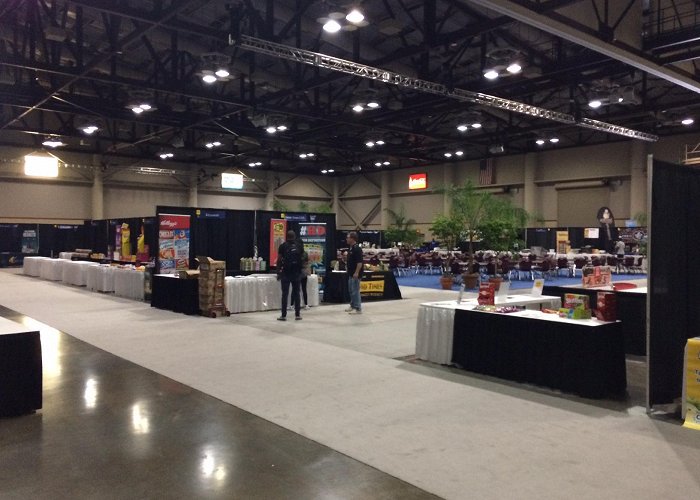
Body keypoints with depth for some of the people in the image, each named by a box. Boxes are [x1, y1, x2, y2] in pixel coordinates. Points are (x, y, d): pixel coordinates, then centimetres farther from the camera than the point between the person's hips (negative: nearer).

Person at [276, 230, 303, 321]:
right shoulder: (299, 246, 4)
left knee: (285, 294, 1)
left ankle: (283, 315, 1)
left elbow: (279, 260, -4)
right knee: (296, 293, 10)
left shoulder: (283, 246, -3)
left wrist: (278, 272, -1)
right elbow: (302, 258, 9)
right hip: (297, 273, 2)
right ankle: (297, 314, 10)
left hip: (285, 273, -2)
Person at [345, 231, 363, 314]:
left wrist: (356, 273, -25)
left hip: (355, 274, -10)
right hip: (350, 273, 10)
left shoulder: (357, 248, -17)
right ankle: (353, 306, 25)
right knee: (351, 290, 15)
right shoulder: (350, 248, 12)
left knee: (355, 290, -7)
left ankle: (358, 308, -2)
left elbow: (360, 262, -22)